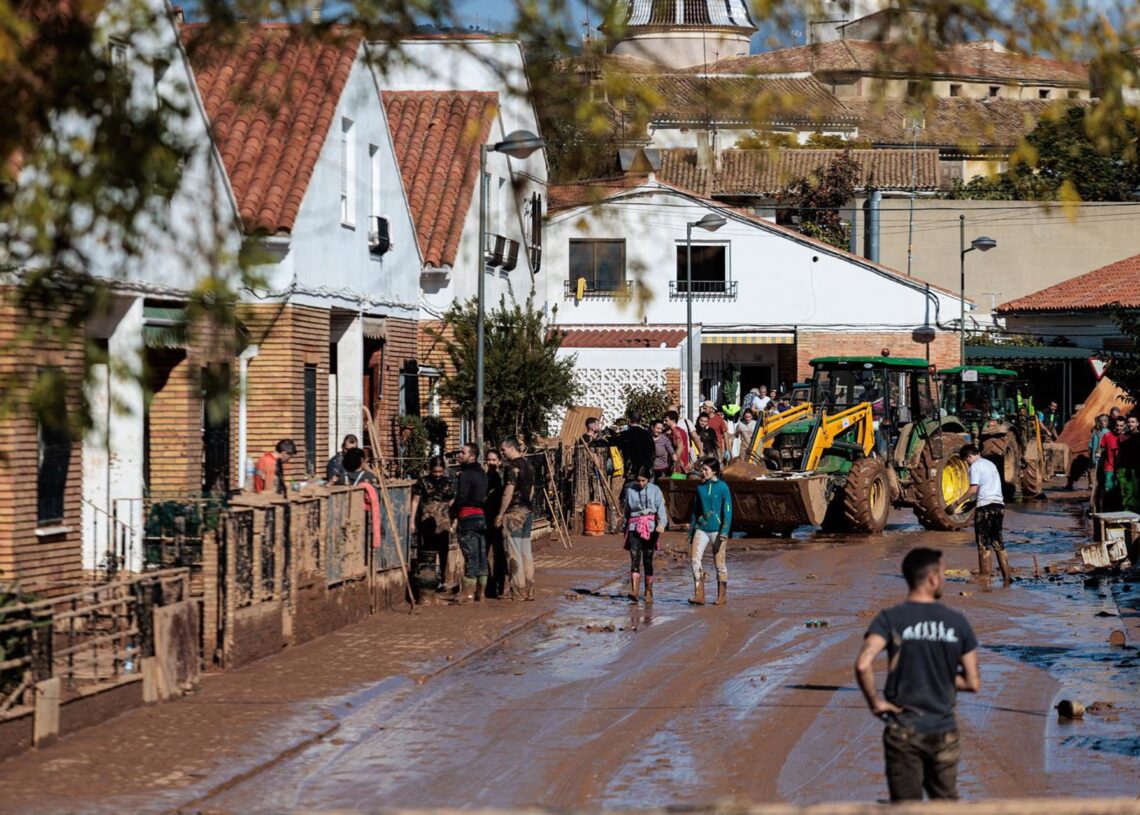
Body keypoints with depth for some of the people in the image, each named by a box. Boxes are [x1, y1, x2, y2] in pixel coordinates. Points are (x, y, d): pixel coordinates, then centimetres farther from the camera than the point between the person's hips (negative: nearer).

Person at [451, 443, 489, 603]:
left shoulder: (465, 474, -13)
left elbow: (461, 498, -17)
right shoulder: (481, 473, 13)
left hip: (468, 516, -8)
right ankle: (481, 591, 12)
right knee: (481, 554, 8)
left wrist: (454, 517, -6)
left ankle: (468, 592, -4)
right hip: (481, 516, 8)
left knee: (470, 554, -6)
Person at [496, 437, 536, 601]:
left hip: (513, 513, -8)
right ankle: (529, 591, 10)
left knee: (514, 553, -4)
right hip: (527, 512, 8)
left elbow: (508, 493, -18)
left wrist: (500, 514, -13)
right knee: (526, 552, 10)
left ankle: (518, 592, -4)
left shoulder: (512, 466, -14)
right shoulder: (528, 465, 12)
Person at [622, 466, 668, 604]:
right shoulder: (630, 490, 9)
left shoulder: (655, 490, 4)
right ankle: (634, 590, -23)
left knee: (648, 560, 2)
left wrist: (662, 523, -22)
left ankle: (648, 592, 8)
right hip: (634, 527, 1)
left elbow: (661, 507, -6)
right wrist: (626, 528, 21)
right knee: (635, 558, -13)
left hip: (650, 526, -1)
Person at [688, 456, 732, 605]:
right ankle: (699, 595, -12)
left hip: (717, 530, -4)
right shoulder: (700, 488, 10)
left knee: (719, 564, 2)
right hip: (701, 528, 4)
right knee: (695, 559, -12)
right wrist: (690, 533, 16)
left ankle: (722, 596, 12)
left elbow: (727, 511, -6)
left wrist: (724, 532, -15)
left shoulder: (722, 487, -4)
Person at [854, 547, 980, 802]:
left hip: (904, 733, -2)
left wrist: (874, 702, -9)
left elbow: (863, 665, -24)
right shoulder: (957, 622, -2)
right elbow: (973, 683, 0)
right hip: (944, 732, 2)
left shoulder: (890, 619, -8)